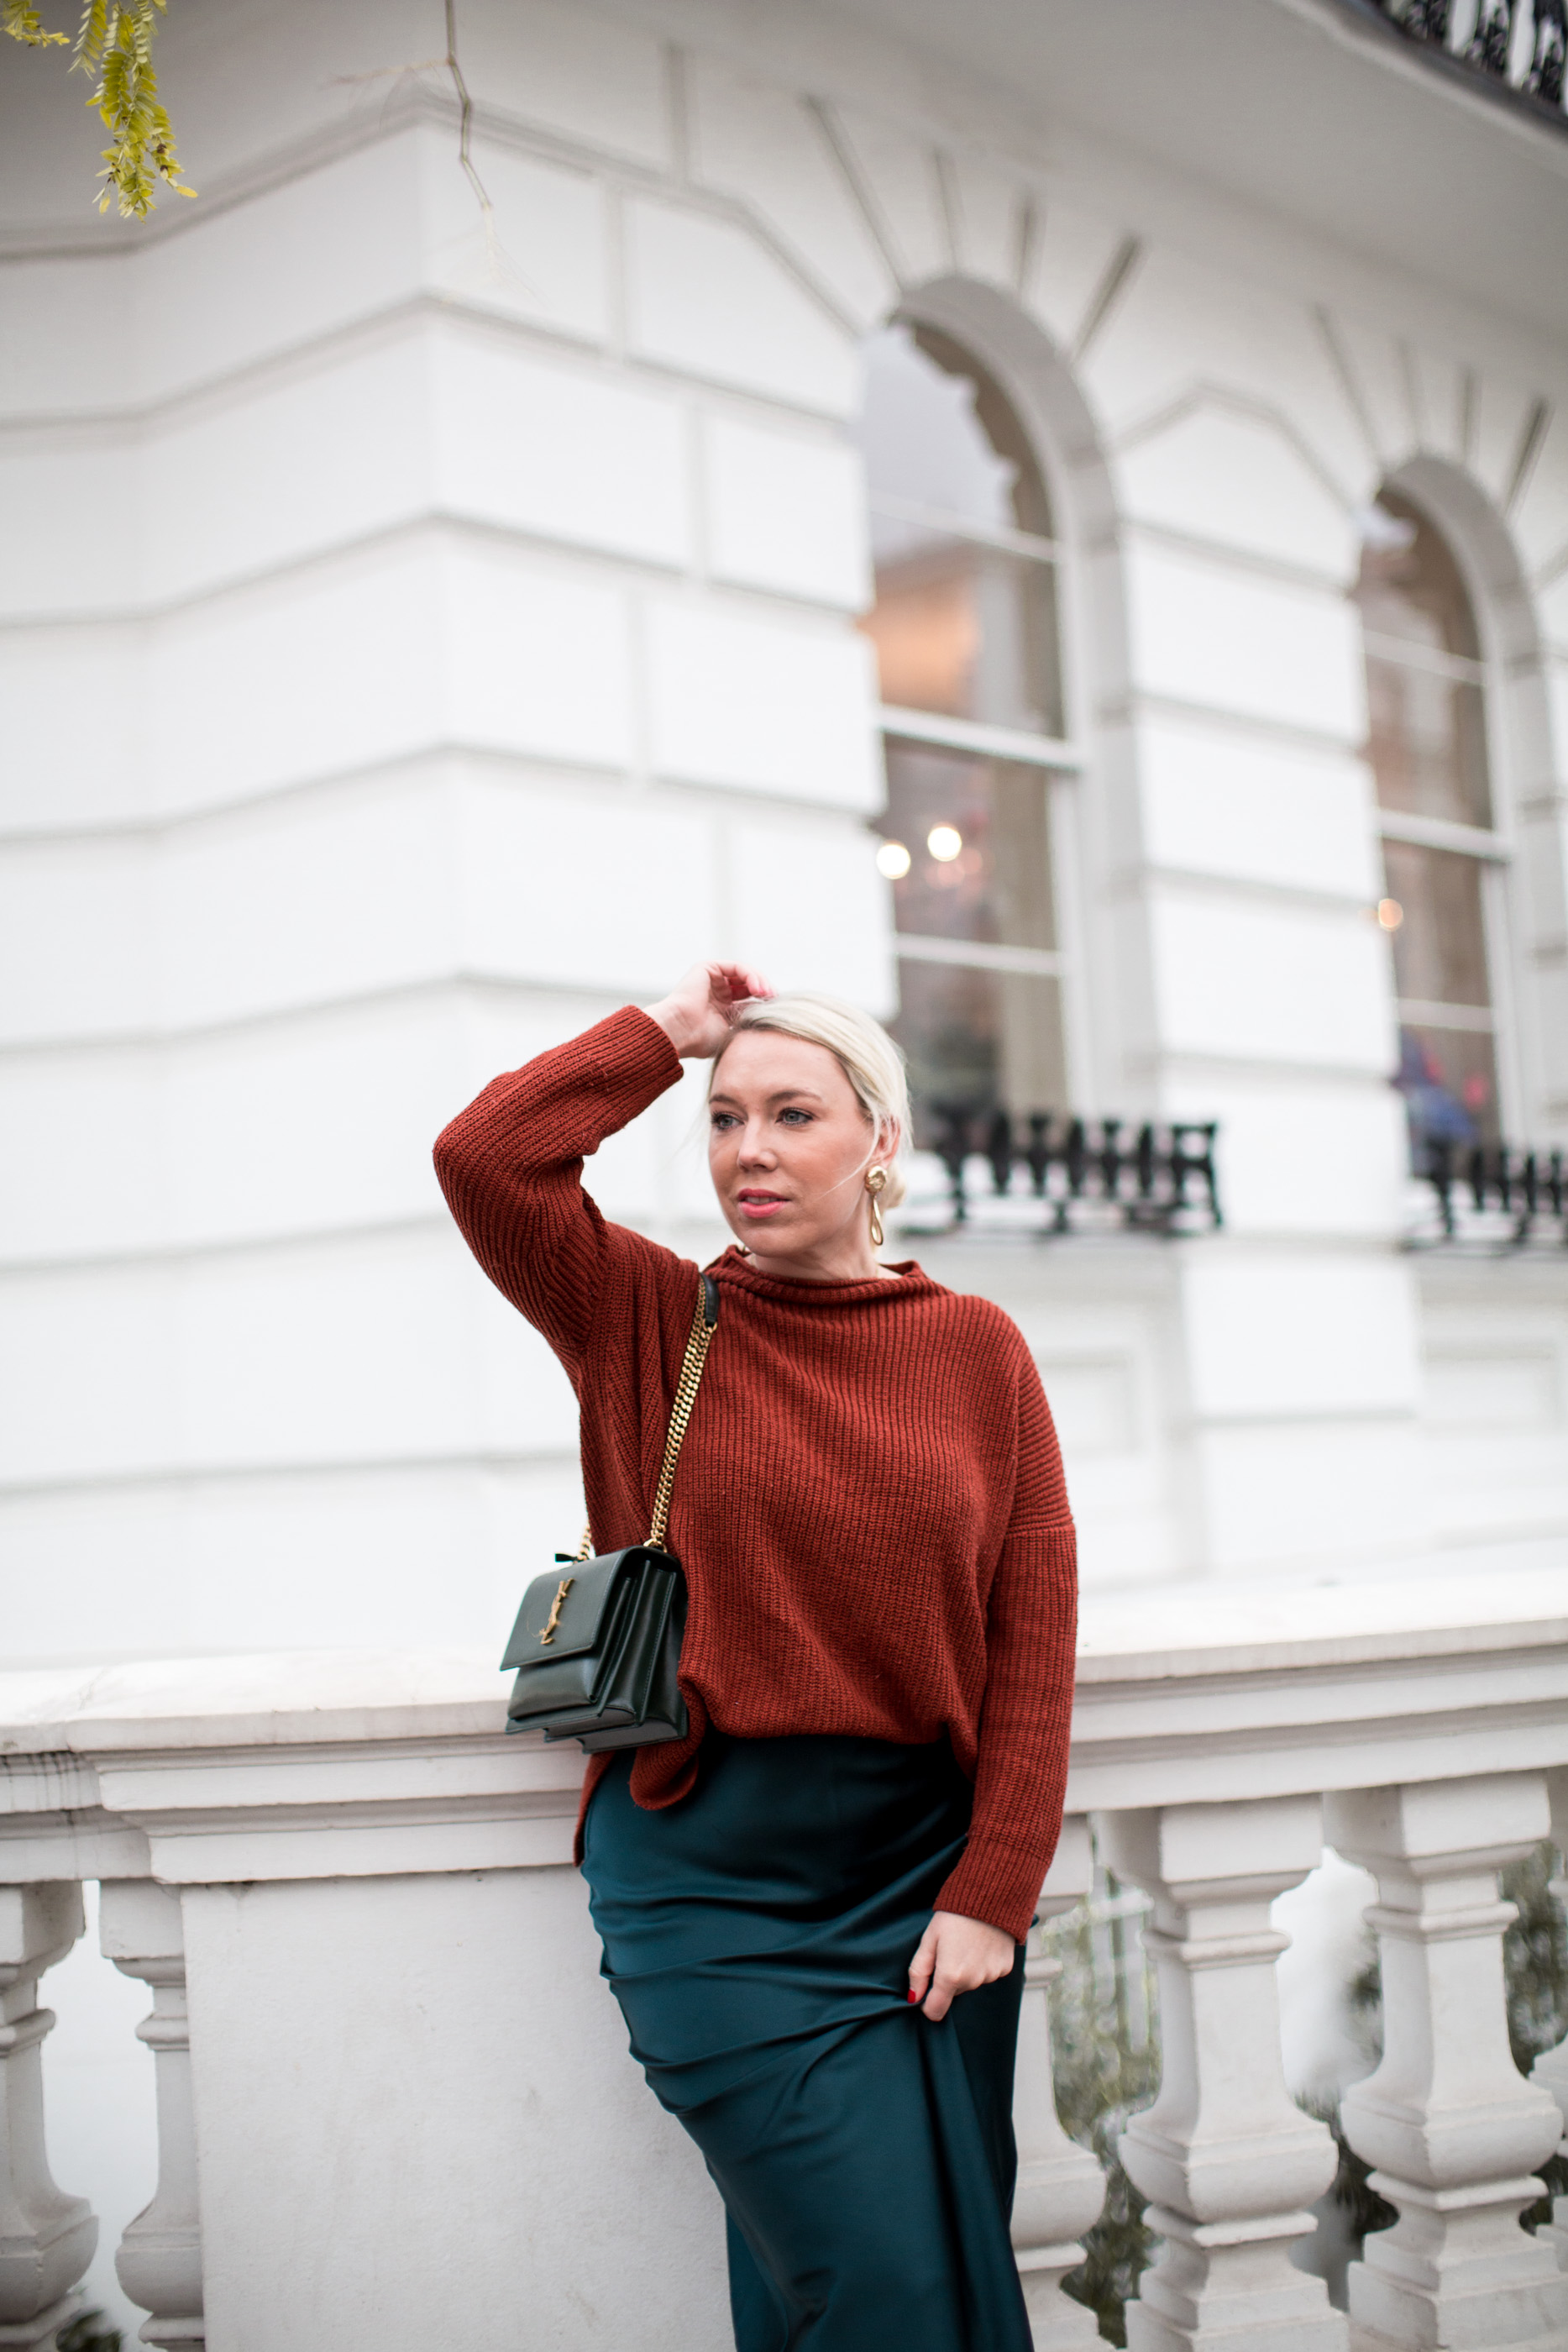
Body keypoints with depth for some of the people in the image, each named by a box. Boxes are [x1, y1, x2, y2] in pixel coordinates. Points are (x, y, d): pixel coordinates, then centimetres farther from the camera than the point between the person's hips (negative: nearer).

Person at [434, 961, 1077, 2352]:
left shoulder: (976, 1349, 3)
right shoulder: (649, 1323, 2)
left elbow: (1034, 1630, 0)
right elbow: (483, 1157, -14)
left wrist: (991, 1892, -6)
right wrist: (668, 1033, -5)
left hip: (926, 1868, 3)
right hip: (711, 1879, -2)